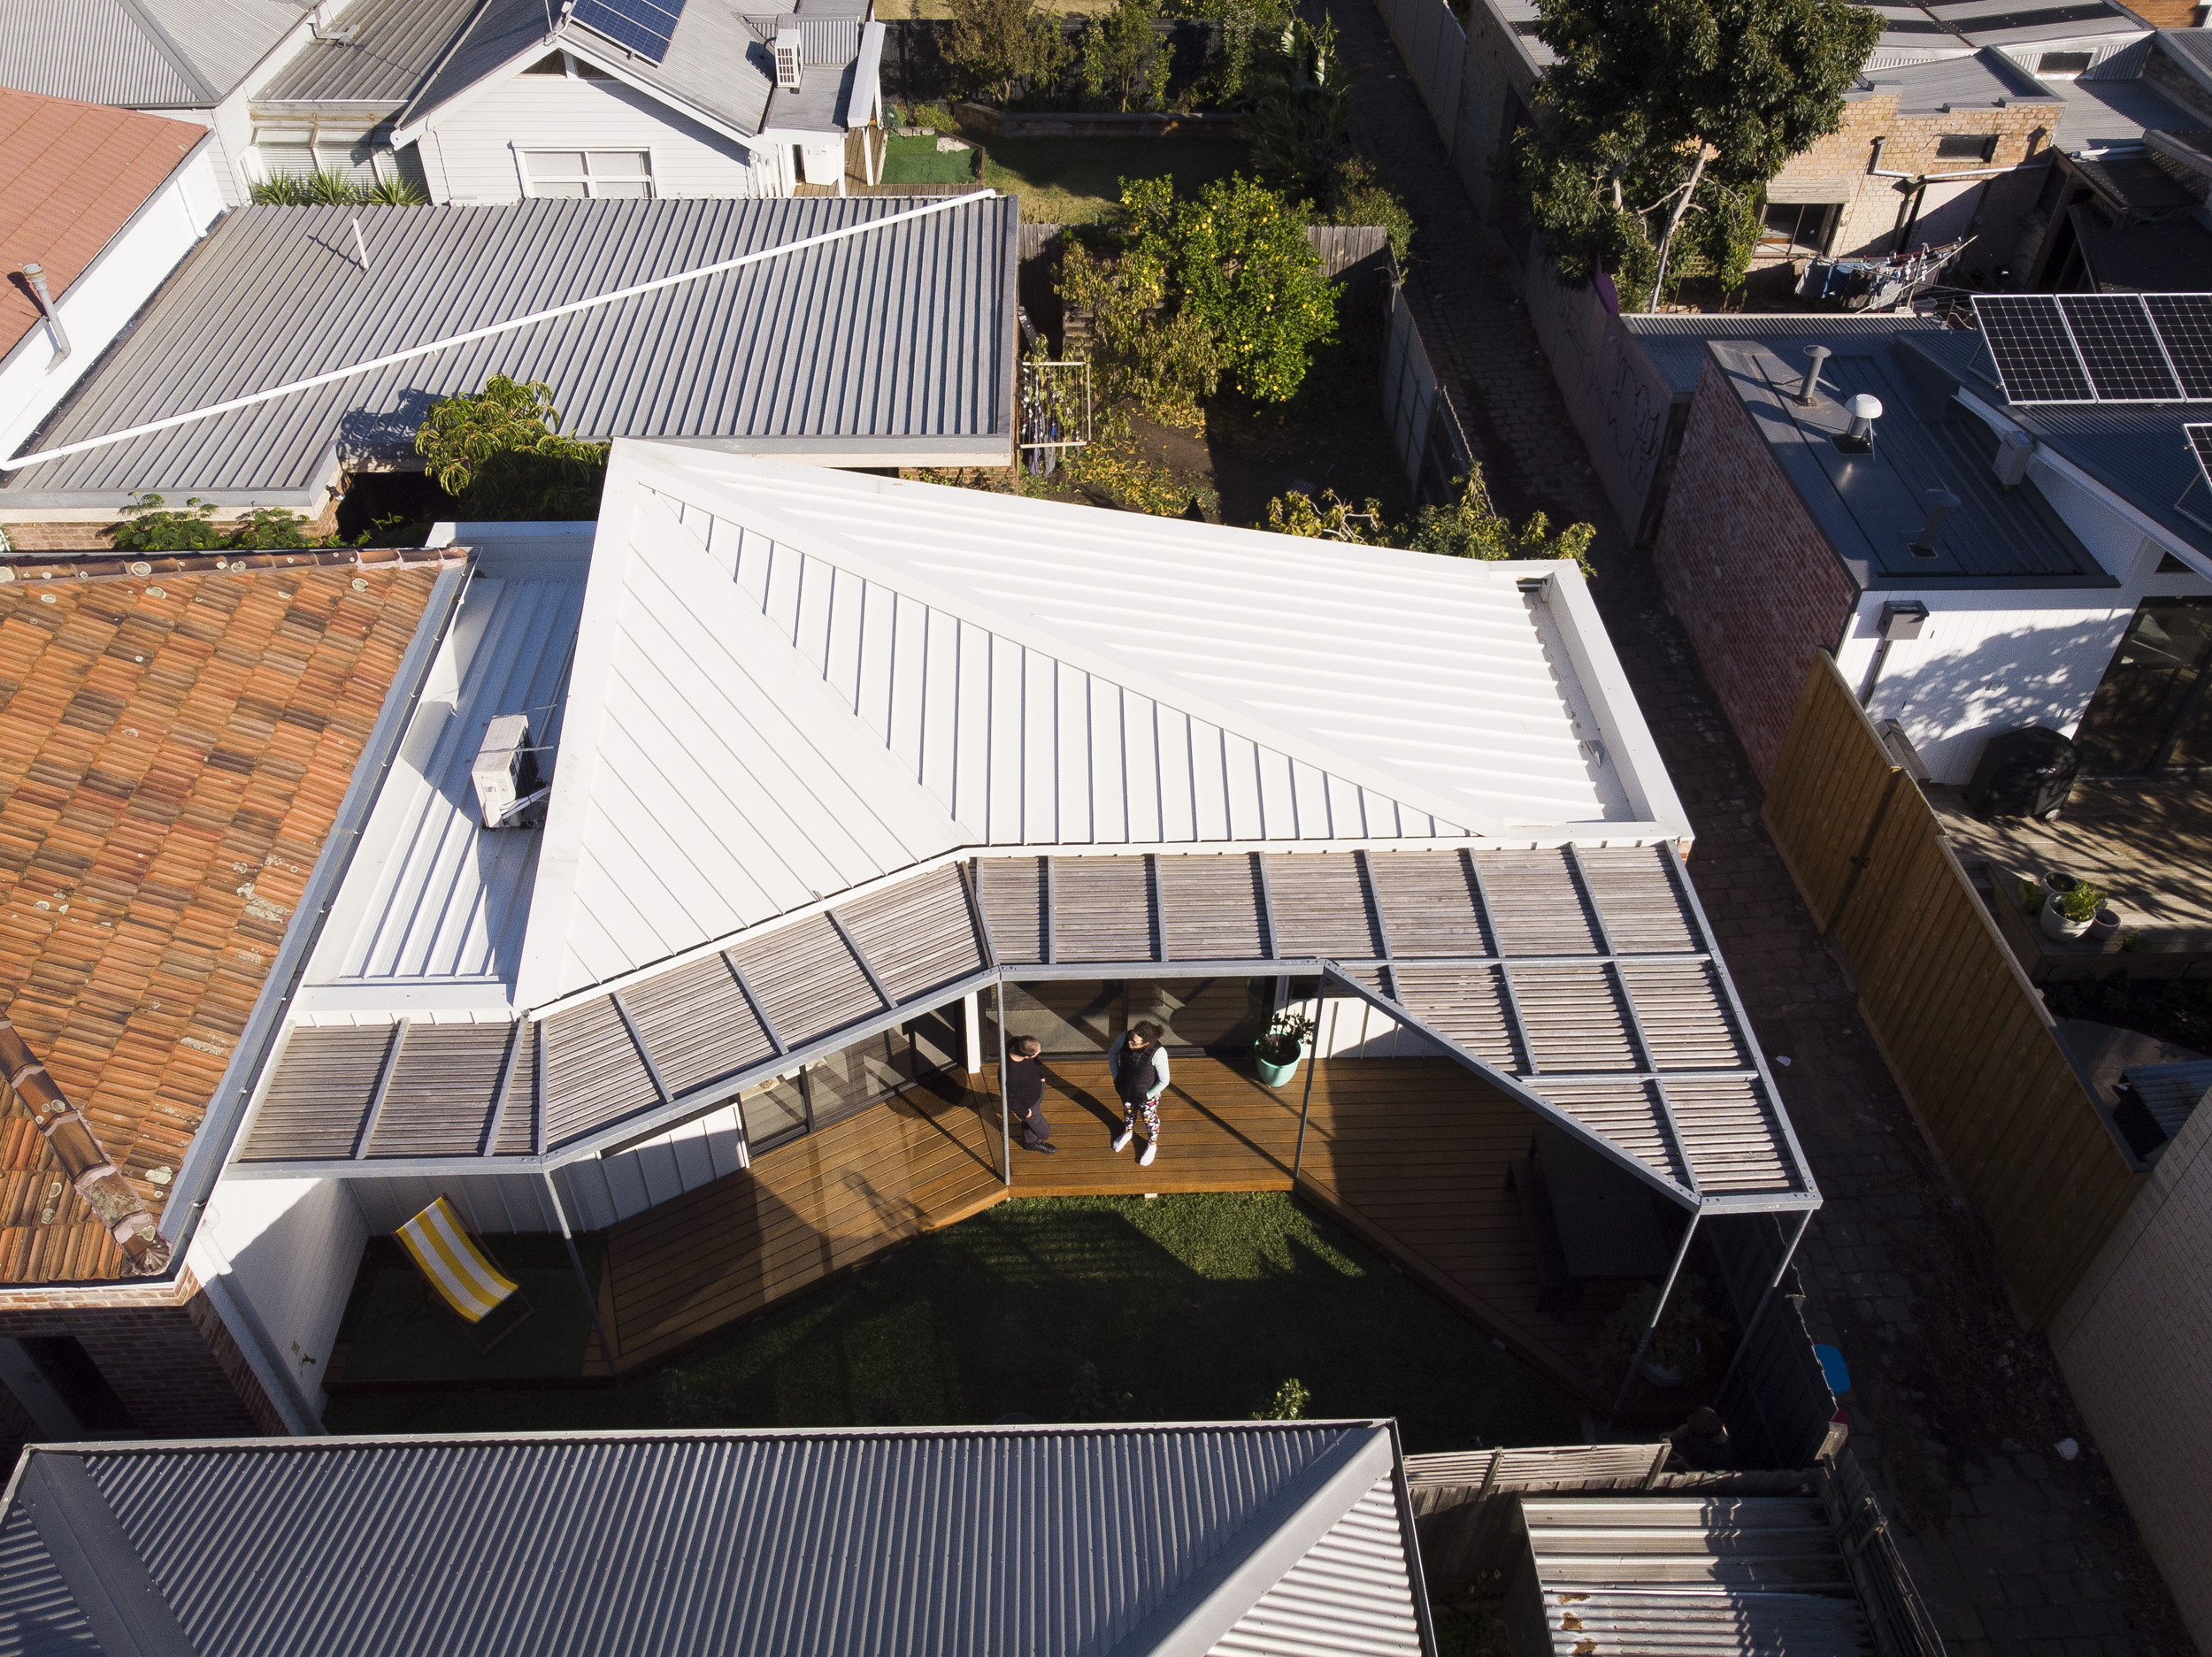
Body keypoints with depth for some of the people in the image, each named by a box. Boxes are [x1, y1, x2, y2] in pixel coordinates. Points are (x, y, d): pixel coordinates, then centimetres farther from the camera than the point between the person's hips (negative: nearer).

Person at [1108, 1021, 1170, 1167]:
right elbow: (1112, 1056, -6)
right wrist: (1116, 1078, -5)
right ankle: (1128, 1132, 64)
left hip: (1148, 1094, -3)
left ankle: (1152, 1145, 54)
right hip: (1126, 1090, 3)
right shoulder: (1124, 1038, -30)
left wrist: (1147, 1095, -15)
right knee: (1128, 1112, 33)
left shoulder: (1158, 1053, -39)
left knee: (1150, 1120, 25)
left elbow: (1163, 1081, -23)